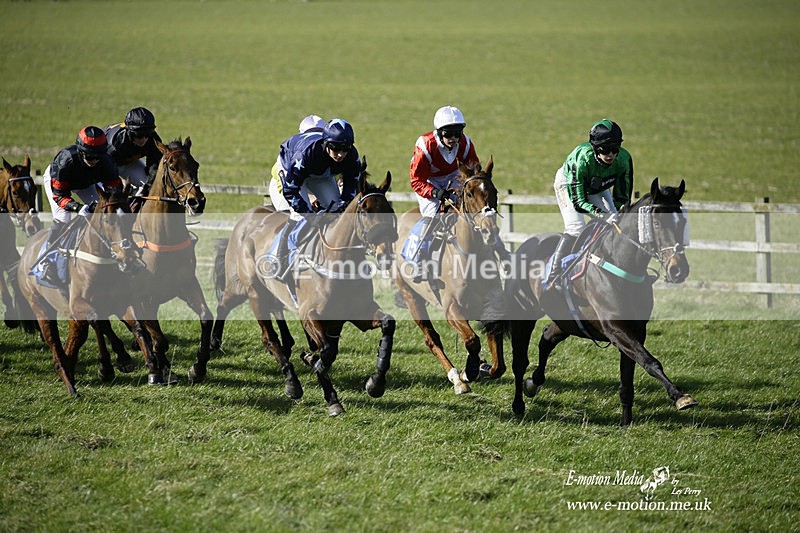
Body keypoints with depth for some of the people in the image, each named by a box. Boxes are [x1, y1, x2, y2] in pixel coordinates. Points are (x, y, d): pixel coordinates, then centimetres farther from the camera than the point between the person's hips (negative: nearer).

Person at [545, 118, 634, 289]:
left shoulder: (624, 159, -29)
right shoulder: (581, 159, -42)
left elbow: (622, 197, -19)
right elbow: (578, 200, -37)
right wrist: (595, 212, -53)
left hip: (598, 188, 5)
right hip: (568, 184, -5)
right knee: (576, 228, -23)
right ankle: (552, 278, -16)